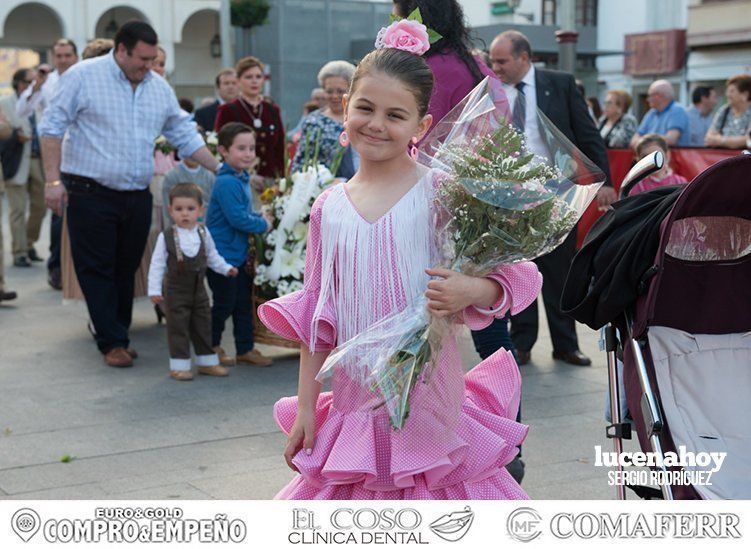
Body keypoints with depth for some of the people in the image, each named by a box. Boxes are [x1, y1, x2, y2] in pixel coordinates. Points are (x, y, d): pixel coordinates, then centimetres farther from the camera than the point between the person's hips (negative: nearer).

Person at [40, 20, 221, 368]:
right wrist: (53, 180, -13)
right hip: (91, 194, -5)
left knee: (126, 271, 11)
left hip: (138, 197, 5)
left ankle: (118, 336, 22)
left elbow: (185, 135, 14)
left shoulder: (160, 88, 9)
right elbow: (52, 128, -7)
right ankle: (112, 343, 6)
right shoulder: (83, 77, -6)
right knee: (98, 271, -1)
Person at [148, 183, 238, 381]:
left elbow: (212, 257, 14)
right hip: (176, 291, -4)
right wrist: (154, 290, -13)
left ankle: (207, 363, 23)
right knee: (178, 328, 0)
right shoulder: (166, 237, -12)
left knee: (203, 326, 11)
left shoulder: (204, 234, -1)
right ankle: (179, 366, 8)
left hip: (198, 289, 4)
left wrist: (226, 268, 4)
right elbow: (157, 264, -9)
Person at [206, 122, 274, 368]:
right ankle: (212, 346, 19)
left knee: (244, 302, 13)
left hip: (239, 254, 10)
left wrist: (261, 218, 4)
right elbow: (237, 219, -24)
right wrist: (263, 224, -11)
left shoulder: (242, 179, 10)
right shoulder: (227, 183, -21)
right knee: (224, 303, 2)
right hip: (222, 255, -9)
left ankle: (245, 349, 22)